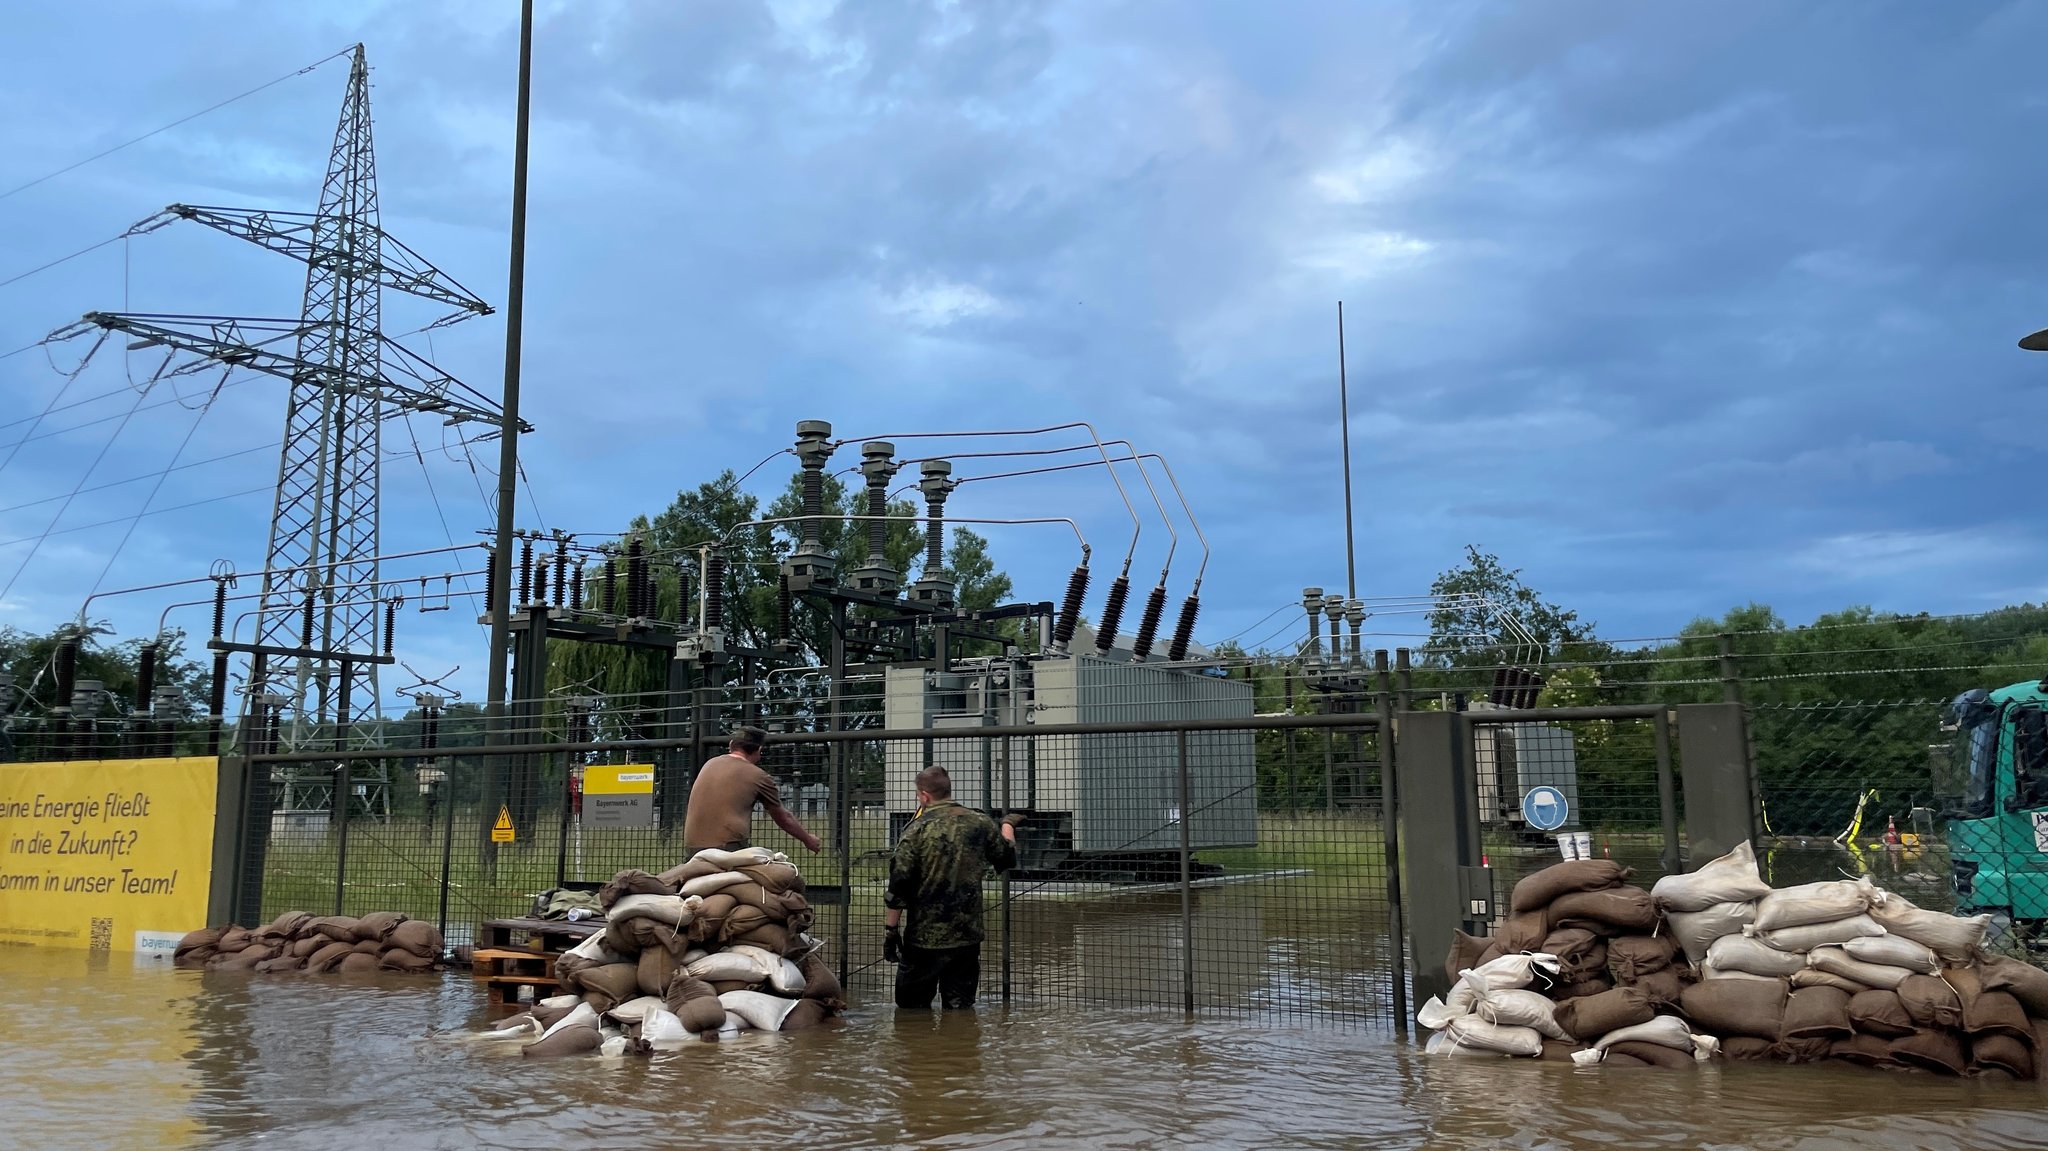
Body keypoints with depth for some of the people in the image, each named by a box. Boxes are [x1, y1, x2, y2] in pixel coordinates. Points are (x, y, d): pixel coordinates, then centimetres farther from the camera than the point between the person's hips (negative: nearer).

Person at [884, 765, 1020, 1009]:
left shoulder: (917, 830, -9)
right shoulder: (980, 823, 1)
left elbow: (898, 885, -12)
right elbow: (1008, 857, 17)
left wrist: (890, 929, -3)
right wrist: (1008, 824, 35)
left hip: (924, 940, -3)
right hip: (968, 937, 3)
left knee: (911, 1011, 10)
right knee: (961, 1009, 11)